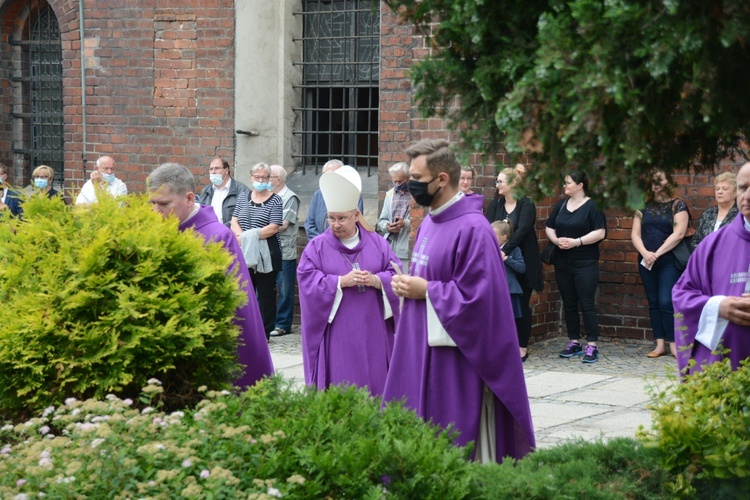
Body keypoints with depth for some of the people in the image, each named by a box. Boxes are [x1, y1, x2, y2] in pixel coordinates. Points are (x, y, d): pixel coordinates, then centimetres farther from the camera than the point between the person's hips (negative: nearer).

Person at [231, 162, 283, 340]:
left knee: (266, 294, 1)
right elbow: (234, 222, 7)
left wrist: (251, 235, -18)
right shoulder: (243, 199, 13)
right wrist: (242, 236, -13)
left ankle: (265, 332, 7)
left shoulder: (275, 200, -2)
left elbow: (273, 228, -11)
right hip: (245, 253, 4)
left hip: (267, 254, -4)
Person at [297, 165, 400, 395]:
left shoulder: (377, 243, 7)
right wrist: (341, 281, -17)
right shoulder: (317, 247, 1)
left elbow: (395, 274, 4)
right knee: (339, 384, -2)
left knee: (373, 380, 5)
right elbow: (308, 280, -9)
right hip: (336, 331, -2)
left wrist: (376, 280, -16)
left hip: (371, 332, 2)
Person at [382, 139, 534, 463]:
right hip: (421, 352, 9)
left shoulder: (472, 229, -18)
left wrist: (426, 290, -15)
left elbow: (478, 297, -22)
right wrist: (408, 285, 6)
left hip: (455, 362, -9)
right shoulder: (429, 222, 12)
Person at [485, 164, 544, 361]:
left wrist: (505, 250, -32)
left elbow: (522, 230, -21)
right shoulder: (495, 204, 6)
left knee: (521, 304, 3)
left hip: (522, 262, -4)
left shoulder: (526, 204, -8)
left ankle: (522, 346, 13)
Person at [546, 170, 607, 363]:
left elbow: (600, 232, -13)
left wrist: (576, 242, -19)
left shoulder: (592, 206, -6)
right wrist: (556, 240, -5)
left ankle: (592, 346, -4)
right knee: (569, 304, 10)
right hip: (563, 262, 6)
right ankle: (574, 343, 18)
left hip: (585, 262, -6)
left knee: (587, 304, -7)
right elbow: (549, 228, 15)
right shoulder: (561, 204, 12)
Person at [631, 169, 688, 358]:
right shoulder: (644, 207, 10)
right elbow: (635, 234, 5)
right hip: (646, 262, 5)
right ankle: (660, 344, 10)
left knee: (666, 302, -11)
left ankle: (674, 345, -4)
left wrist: (657, 254, -15)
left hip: (669, 261, -4)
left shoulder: (678, 205, -2)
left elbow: (678, 234, -12)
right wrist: (645, 253, -12)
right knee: (653, 303, 5)